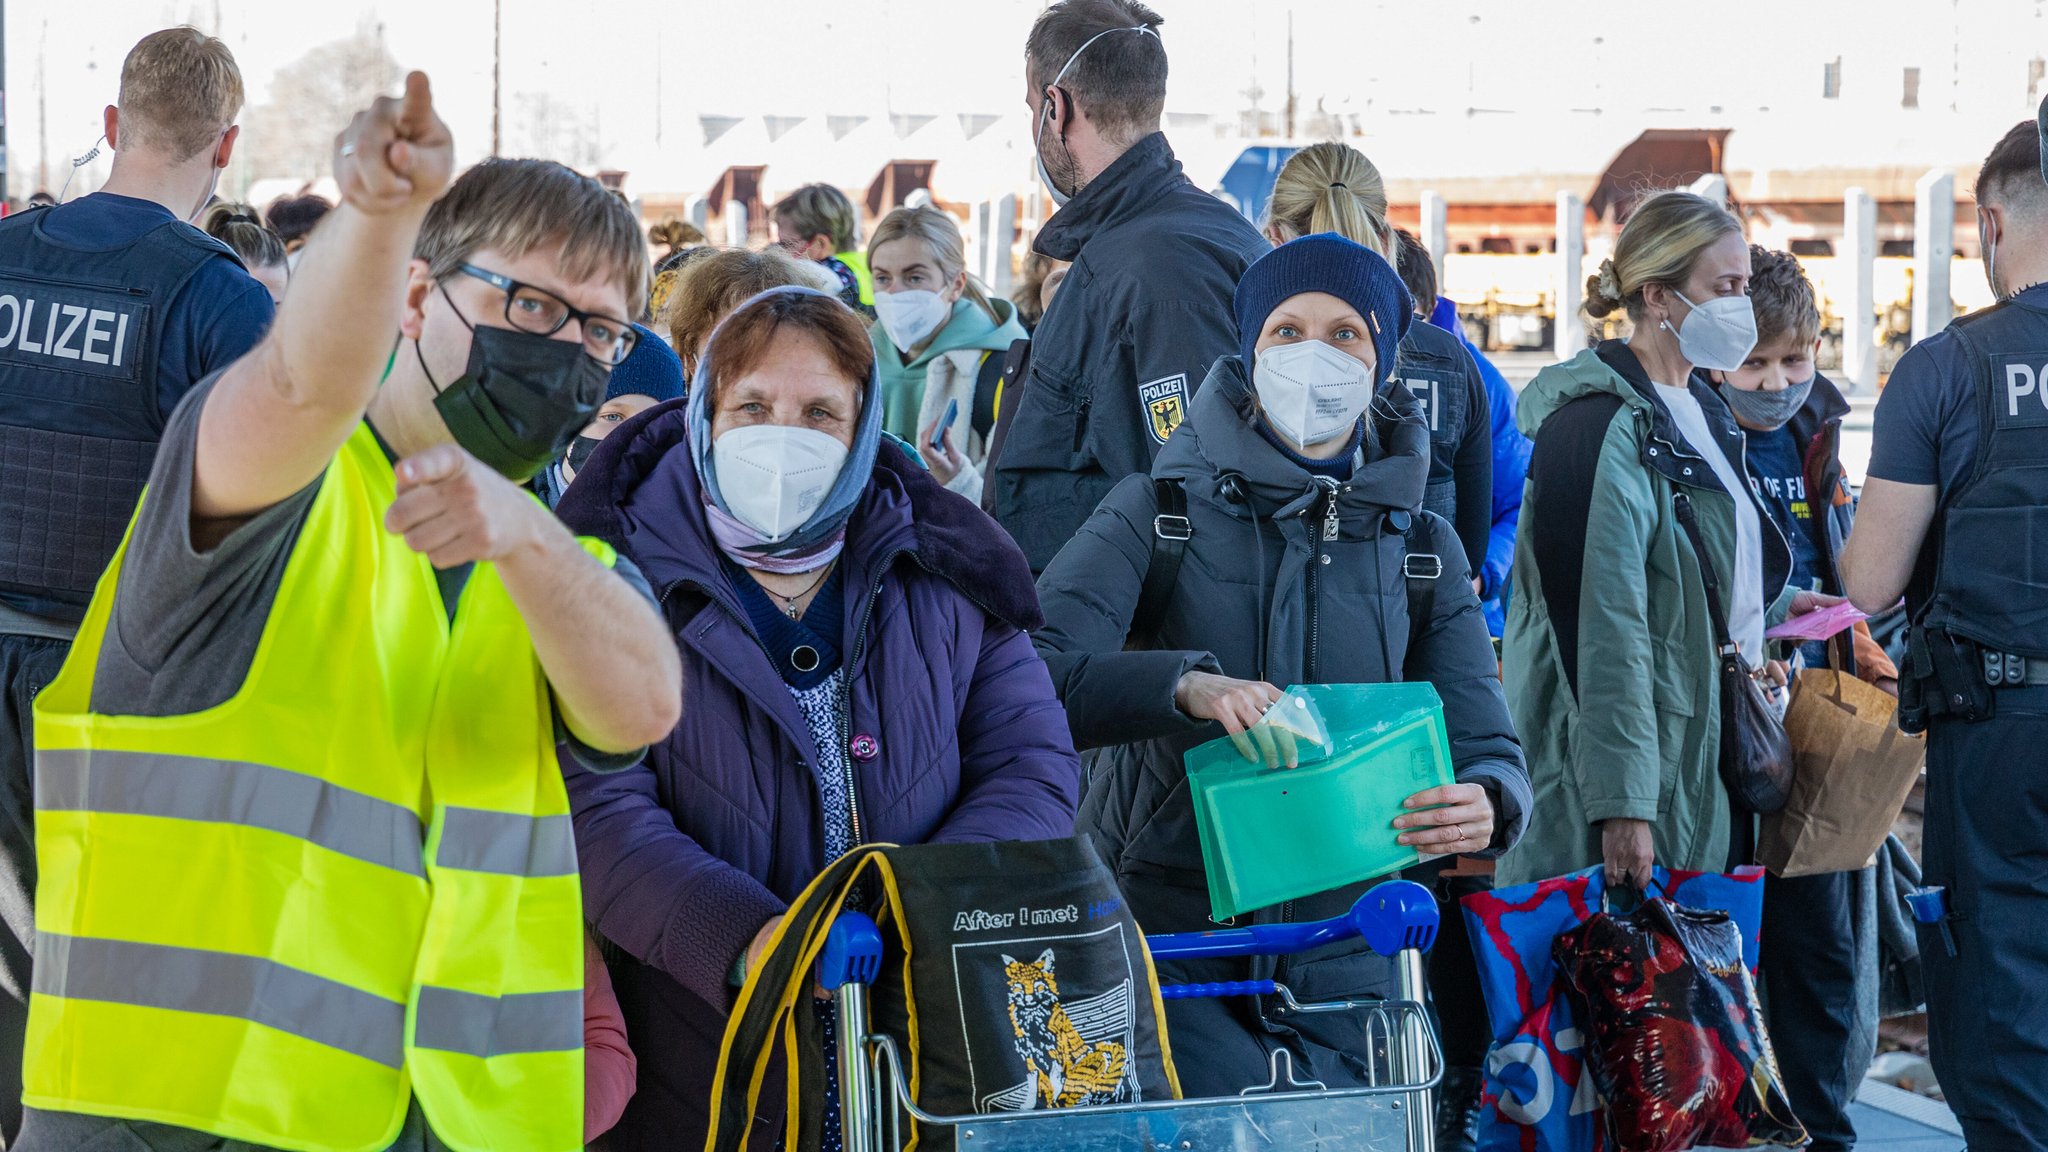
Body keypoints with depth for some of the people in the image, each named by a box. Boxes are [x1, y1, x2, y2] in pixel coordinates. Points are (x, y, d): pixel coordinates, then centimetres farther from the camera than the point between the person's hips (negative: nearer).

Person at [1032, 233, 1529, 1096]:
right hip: (1167, 942, -3)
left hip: (1341, 954, 4)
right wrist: (1186, 685, -32)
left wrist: (1486, 805, -21)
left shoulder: (1420, 546, 11)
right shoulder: (1163, 509, 0)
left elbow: (1487, 747, 4)